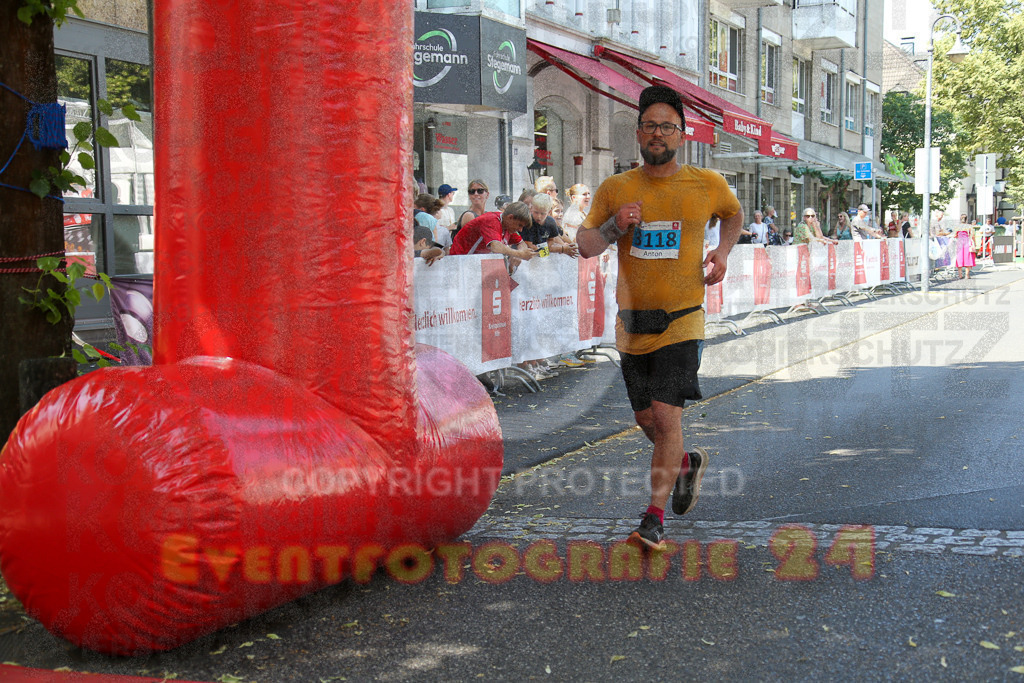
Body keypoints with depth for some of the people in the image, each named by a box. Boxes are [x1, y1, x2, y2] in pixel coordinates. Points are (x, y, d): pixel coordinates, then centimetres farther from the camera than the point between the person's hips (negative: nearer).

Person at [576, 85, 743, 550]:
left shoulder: (707, 185, 1)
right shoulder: (615, 189, 2)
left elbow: (734, 213, 22)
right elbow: (584, 246, 3)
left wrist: (723, 250, 4)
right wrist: (614, 226, -17)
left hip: (681, 321, -3)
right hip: (632, 323, 3)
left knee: (666, 416, -13)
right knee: (646, 419, 12)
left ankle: (654, 518, -6)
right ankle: (688, 463, 43)